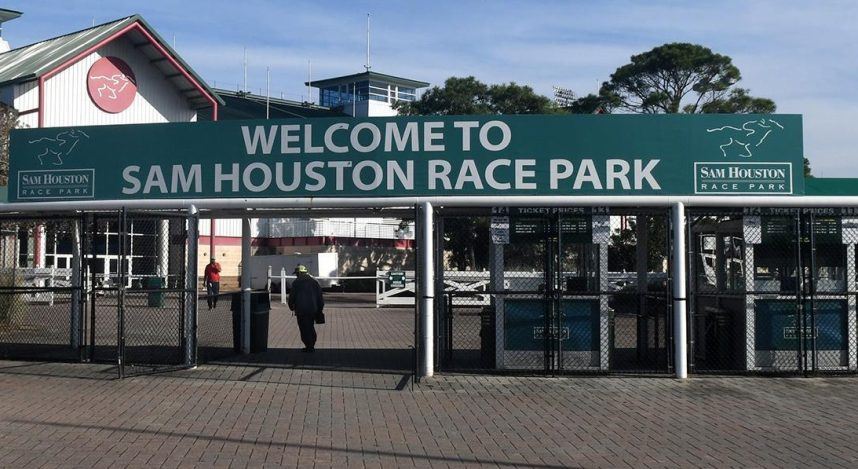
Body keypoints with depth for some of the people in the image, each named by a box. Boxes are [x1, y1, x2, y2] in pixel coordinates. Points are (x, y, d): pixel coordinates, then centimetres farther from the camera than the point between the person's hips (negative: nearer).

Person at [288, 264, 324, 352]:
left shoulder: (296, 283, -3)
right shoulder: (314, 282, 10)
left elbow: (292, 296, 0)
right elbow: (320, 296, 11)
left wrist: (291, 306, 16)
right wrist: (320, 309, 16)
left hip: (301, 310, -5)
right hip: (313, 309, 5)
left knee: (304, 328, 0)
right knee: (311, 327, 15)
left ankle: (309, 346, -4)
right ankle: (311, 346, 16)